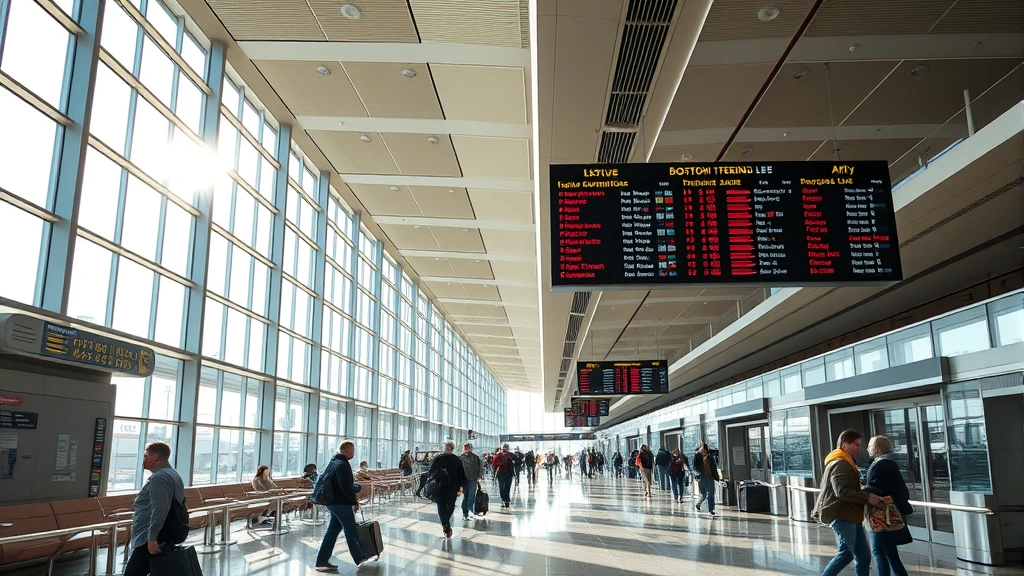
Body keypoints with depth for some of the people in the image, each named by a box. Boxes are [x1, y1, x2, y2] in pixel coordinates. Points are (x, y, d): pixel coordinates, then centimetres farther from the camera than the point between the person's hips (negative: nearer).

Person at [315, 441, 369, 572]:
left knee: (332, 530, 14)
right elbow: (346, 487, -24)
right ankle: (359, 558, 15)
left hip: (332, 501, 10)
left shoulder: (333, 462, 14)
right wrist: (358, 488, -8)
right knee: (351, 531, 3)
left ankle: (322, 561, 14)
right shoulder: (343, 465, -18)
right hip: (341, 503, -10)